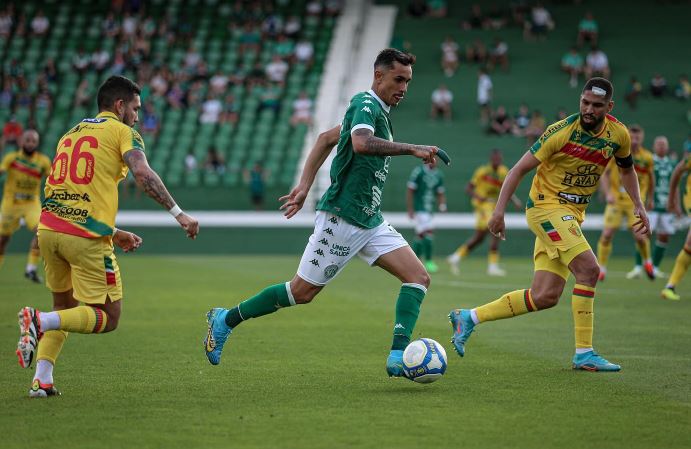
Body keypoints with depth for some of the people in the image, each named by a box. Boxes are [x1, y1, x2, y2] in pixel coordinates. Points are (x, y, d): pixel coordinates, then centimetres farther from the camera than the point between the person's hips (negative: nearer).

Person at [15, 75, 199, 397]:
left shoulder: (70, 134, 25)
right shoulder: (122, 131, 4)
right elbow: (142, 174, -14)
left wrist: (112, 233, 29)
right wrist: (178, 213, -13)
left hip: (49, 227, 7)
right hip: (86, 236, -7)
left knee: (64, 306, 24)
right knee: (107, 318, 2)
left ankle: (42, 380, 10)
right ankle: (40, 321, -19)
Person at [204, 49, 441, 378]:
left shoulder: (379, 111, 16)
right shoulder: (365, 103, -13)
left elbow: (326, 138, 25)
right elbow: (361, 143, -35)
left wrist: (304, 186, 19)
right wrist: (411, 149, -33)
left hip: (370, 221, 9)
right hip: (342, 217, -9)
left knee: (418, 277, -5)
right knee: (302, 291, 0)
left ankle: (398, 357, -13)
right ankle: (225, 320, 16)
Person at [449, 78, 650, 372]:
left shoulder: (618, 134, 1)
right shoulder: (562, 132, -16)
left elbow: (627, 170, 22)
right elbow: (519, 169, -11)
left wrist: (638, 205, 8)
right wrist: (499, 210, -18)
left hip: (572, 215, 7)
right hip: (546, 207, -7)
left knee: (545, 297, 1)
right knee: (588, 269, -23)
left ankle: (468, 317, 12)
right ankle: (584, 354, -16)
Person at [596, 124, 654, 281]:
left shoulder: (647, 157, -2)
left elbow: (651, 178, 15)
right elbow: (604, 174, -3)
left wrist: (650, 198, 21)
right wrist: (608, 193, -16)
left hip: (635, 202, 0)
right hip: (616, 200, 0)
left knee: (640, 236, -12)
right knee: (607, 234, -10)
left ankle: (647, 262, 19)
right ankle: (601, 269, 6)